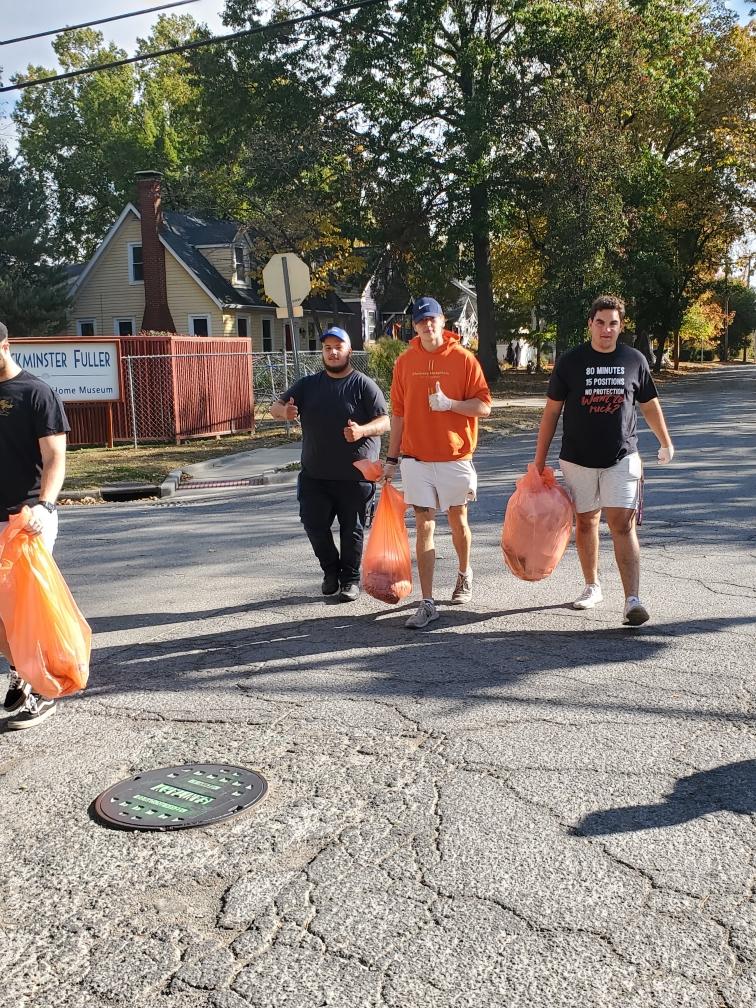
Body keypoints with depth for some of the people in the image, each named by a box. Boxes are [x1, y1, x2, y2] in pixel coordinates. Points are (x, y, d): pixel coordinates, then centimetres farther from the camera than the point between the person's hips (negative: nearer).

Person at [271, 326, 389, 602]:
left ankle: (350, 579, 21)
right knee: (314, 523, 3)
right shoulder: (308, 385, 11)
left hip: (355, 475, -3)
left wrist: (362, 430, -26)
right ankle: (331, 570, 26)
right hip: (314, 474, 4)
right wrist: (285, 411, -16)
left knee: (352, 528, 5)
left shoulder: (363, 385, -1)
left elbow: (385, 421, -5)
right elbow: (275, 407, 9)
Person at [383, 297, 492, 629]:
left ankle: (464, 575, 42)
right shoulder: (405, 361, 5)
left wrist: (449, 404, -21)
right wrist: (391, 458, 9)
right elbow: (398, 413, 10)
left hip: (455, 456, -1)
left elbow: (484, 405, -5)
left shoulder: (463, 358, -3)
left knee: (458, 521, 14)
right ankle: (427, 604, 1)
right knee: (424, 528, -1)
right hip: (415, 458, 2)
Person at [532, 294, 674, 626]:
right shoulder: (570, 362, -1)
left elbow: (649, 404, 16)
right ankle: (592, 586, 30)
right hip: (578, 459, 1)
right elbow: (551, 411, 2)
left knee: (623, 524, -11)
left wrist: (665, 442, 20)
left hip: (622, 458, -1)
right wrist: (539, 461, 0)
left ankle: (632, 600, -12)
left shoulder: (635, 360, 3)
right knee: (585, 523, 12)